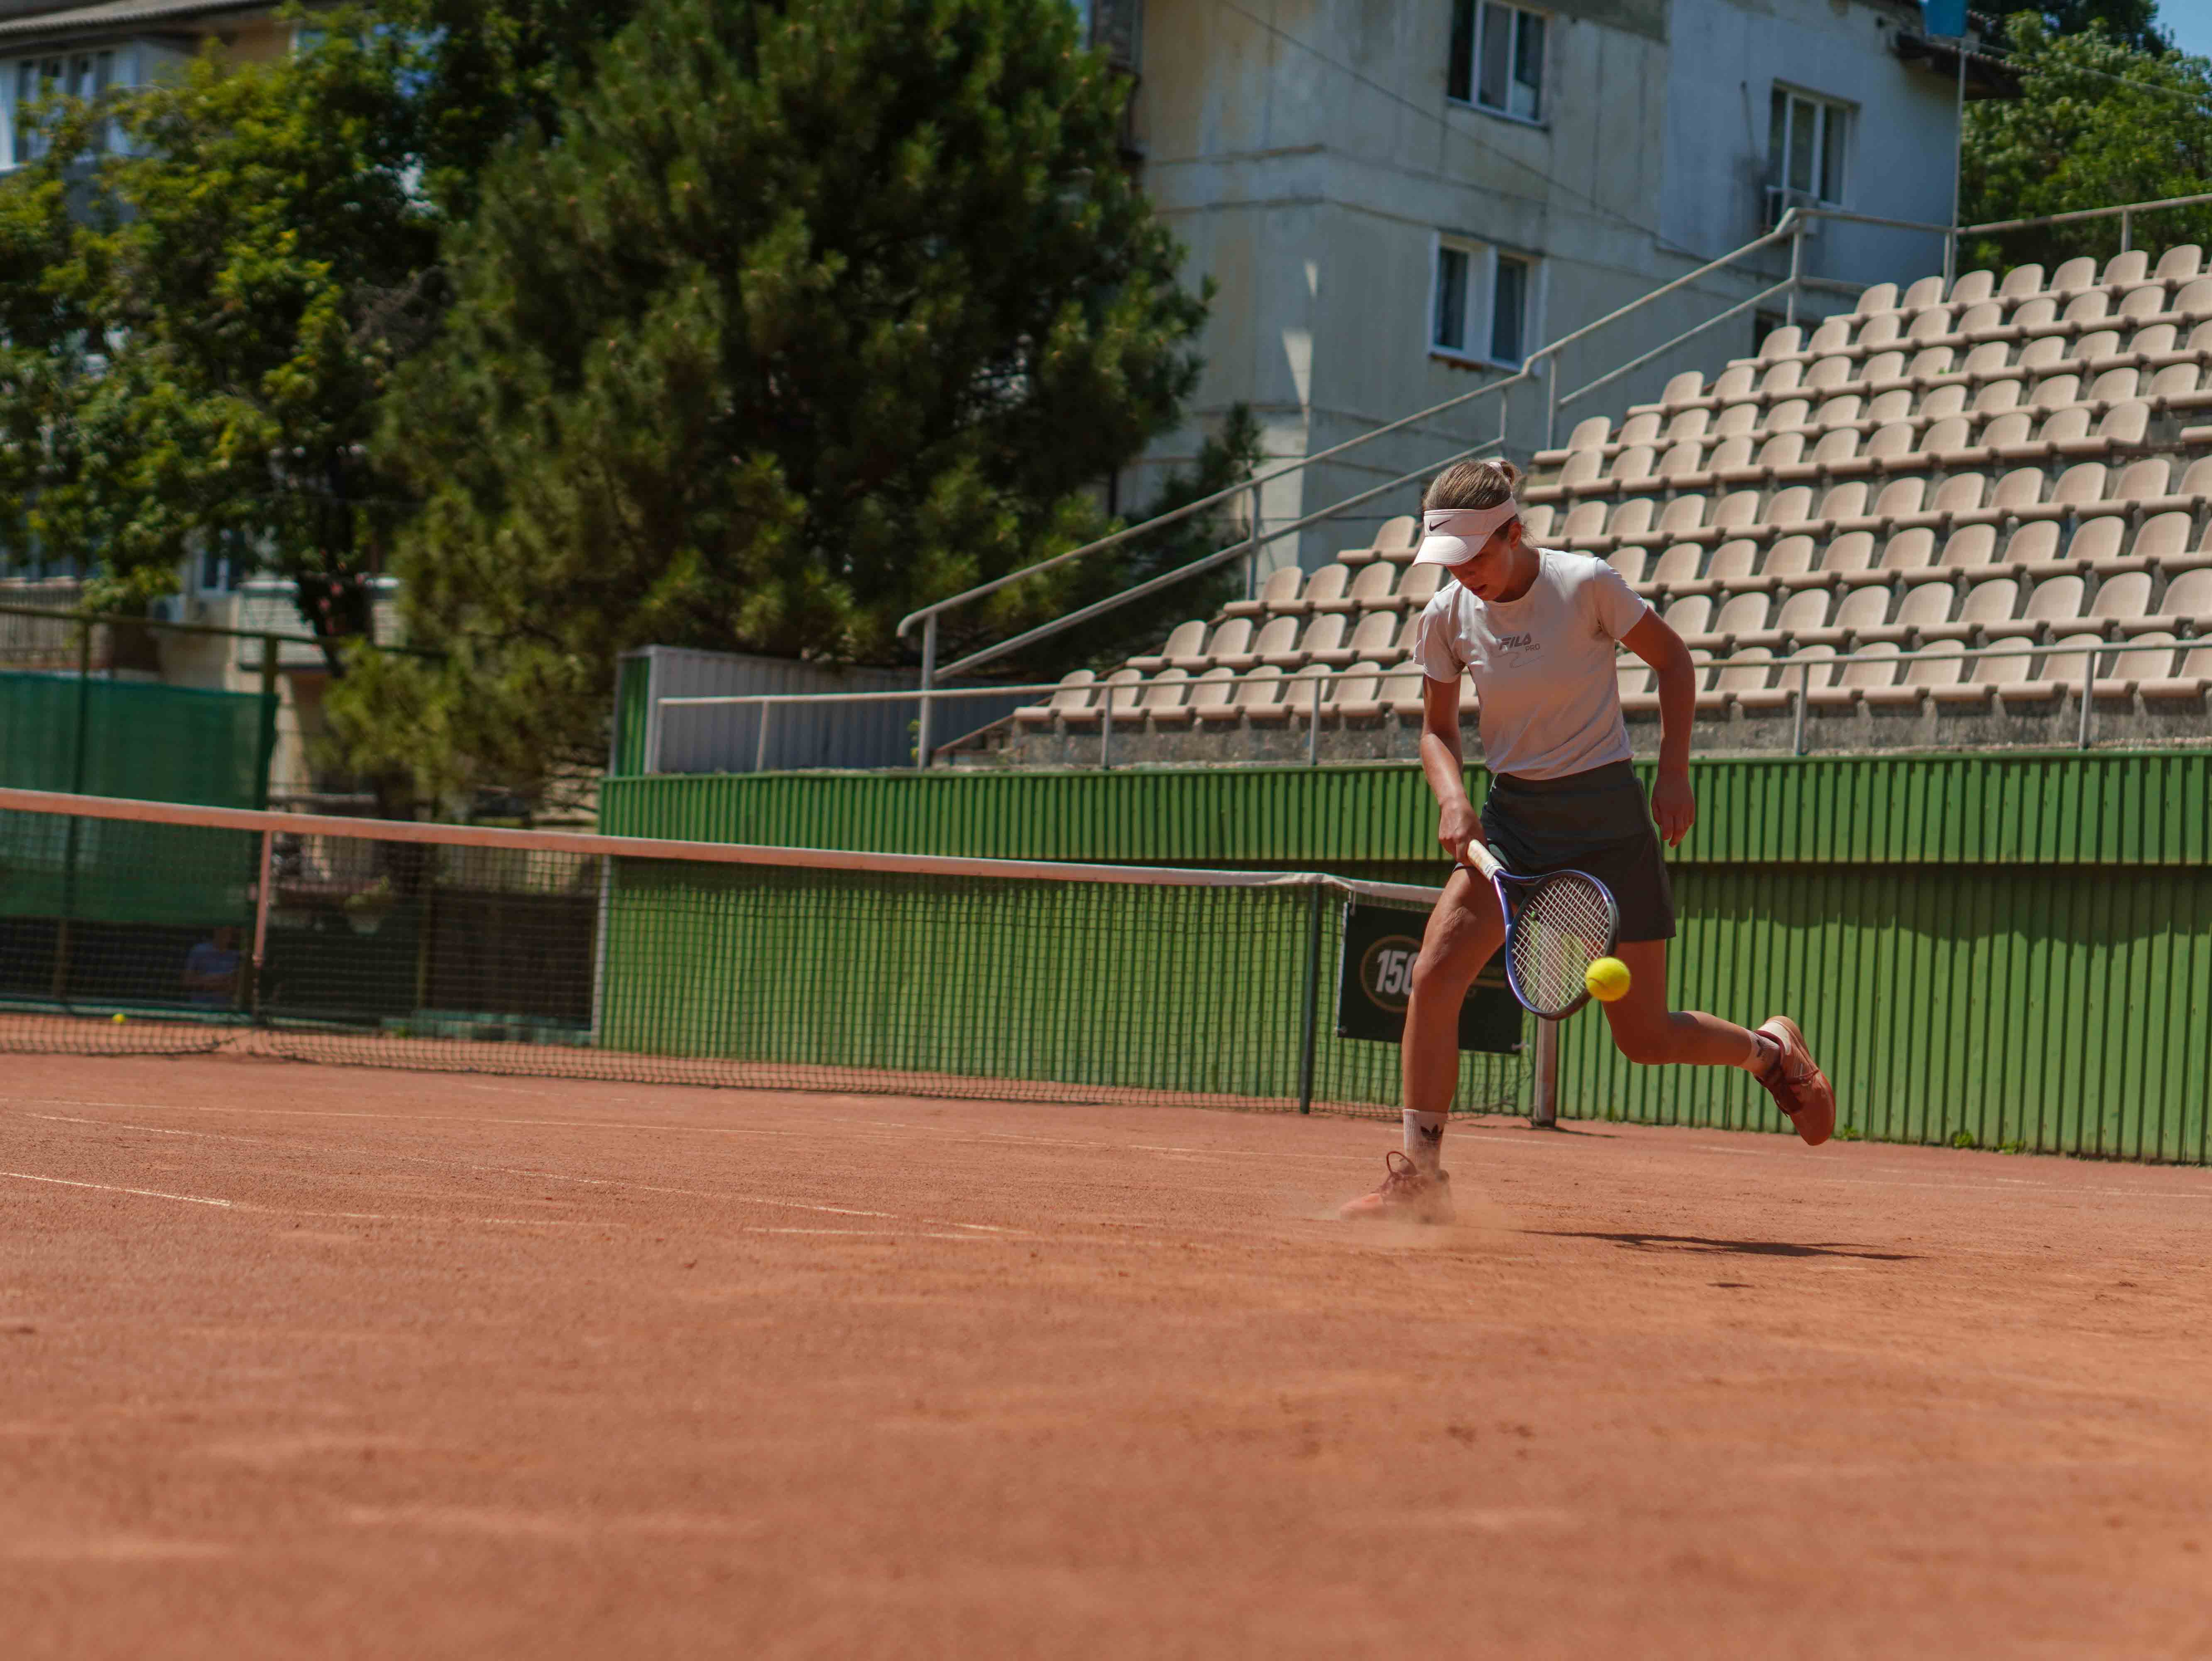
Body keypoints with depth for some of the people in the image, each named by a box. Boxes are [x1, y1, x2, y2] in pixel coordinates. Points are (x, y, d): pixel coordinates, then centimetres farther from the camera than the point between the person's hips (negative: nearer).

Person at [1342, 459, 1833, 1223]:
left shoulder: (1586, 585, -16)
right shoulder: (1449, 615, -5)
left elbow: (1672, 658, -1)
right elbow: (1438, 728, 8)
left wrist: (1674, 772, -6)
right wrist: (1453, 799, -11)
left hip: (1607, 818, -4)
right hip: (1511, 817, 4)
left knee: (1644, 1038, -1)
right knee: (1435, 974, -18)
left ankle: (1772, 1049, 31)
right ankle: (1419, 1178, -10)